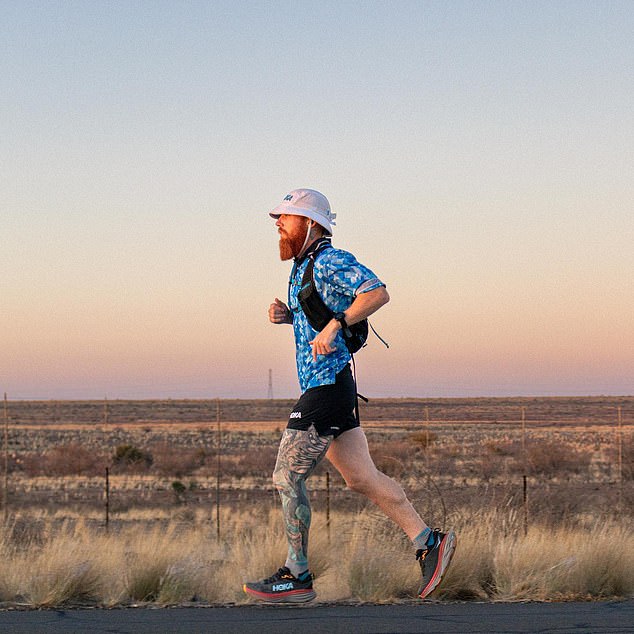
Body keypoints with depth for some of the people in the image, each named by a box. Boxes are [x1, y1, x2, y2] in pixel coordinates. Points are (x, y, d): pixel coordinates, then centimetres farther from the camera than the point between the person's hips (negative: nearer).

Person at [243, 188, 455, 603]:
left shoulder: (331, 261, -12)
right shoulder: (302, 266, 17)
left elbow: (378, 293, -25)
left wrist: (333, 326, -29)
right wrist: (285, 315, 11)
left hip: (328, 386, -10)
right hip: (319, 386, 10)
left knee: (287, 478, -6)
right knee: (362, 478, 8)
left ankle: (297, 577, 0)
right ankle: (429, 542, 10)